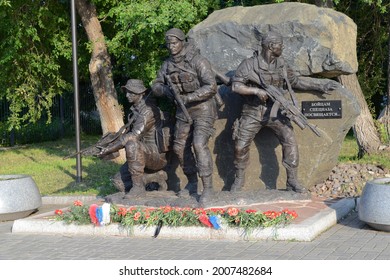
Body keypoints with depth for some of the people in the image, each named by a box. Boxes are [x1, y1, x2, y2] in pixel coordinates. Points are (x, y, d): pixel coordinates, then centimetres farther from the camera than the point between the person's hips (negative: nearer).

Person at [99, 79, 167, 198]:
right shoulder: (135, 110, 12)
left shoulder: (147, 110, -19)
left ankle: (138, 186, -27)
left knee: (132, 145, -36)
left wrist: (110, 149, -25)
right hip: (145, 154, 9)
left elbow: (134, 135, -27)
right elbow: (127, 133, 16)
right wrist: (110, 147, 2)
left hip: (158, 154, -9)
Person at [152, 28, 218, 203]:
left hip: (203, 110, -7)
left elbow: (211, 87, -25)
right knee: (180, 147, 8)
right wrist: (165, 90, -17)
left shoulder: (198, 61, -18)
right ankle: (192, 184, 24)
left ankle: (207, 187, -16)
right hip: (183, 111, 7)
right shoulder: (168, 64, 2)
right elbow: (155, 86, 7)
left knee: (199, 144, -22)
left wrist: (188, 97, -29)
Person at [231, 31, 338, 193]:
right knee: (241, 145, -5)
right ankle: (239, 179, 17)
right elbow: (235, 85, -15)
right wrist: (256, 91, -25)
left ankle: (292, 181, -2)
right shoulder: (249, 64, -10)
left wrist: (320, 85, 16)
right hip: (253, 112, -3)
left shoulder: (281, 65, 5)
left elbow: (296, 81, 17)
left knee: (290, 141, -10)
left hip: (276, 111, 3)